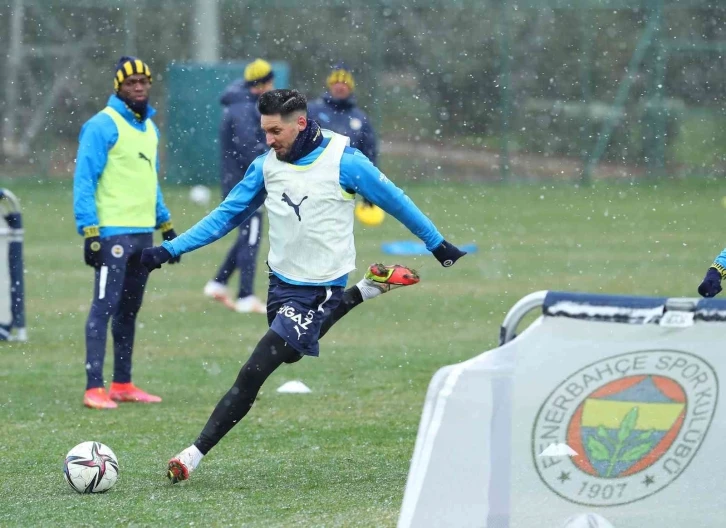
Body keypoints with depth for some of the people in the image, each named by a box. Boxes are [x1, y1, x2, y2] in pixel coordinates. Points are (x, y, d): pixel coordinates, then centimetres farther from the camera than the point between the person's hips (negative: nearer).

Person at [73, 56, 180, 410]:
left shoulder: (149, 127, 16)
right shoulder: (102, 126, -8)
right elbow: (84, 181, -11)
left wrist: (166, 226, 22)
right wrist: (89, 232, -18)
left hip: (144, 233, 8)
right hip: (113, 232, -8)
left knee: (129, 311, 12)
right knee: (104, 307, -11)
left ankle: (122, 385, 18)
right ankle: (94, 389, -12)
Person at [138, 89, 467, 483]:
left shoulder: (343, 162, -14)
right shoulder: (266, 166, 0)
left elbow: (395, 202, -3)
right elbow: (225, 216, 7)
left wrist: (438, 245, 6)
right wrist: (168, 251, 1)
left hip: (319, 291, -7)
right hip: (280, 284, 7)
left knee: (251, 376, -15)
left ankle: (195, 454, -12)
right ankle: (365, 291, 41)